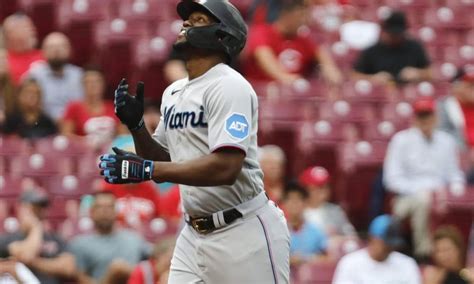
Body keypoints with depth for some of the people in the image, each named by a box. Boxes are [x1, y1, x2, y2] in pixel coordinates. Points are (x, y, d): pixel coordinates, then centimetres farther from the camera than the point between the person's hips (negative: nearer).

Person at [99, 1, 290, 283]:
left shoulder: (228, 86, -13)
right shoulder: (173, 93, 13)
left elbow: (225, 168, -25)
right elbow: (163, 161, 19)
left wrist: (145, 169, -27)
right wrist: (136, 125, 0)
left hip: (245, 234, -8)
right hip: (194, 235, 8)